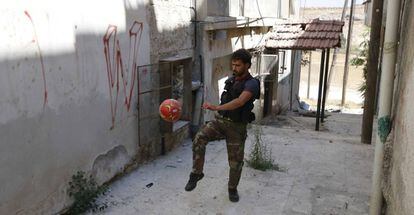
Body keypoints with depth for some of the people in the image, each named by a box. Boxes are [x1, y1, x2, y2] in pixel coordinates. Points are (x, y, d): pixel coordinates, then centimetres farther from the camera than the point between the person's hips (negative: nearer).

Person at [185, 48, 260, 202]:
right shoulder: (231, 80, 6)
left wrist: (216, 108, -45)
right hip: (220, 120, 4)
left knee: (236, 161, 7)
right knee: (199, 139, -24)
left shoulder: (252, 84, -17)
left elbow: (240, 101, -35)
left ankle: (232, 188, 33)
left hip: (237, 127, -4)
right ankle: (196, 173, -9)